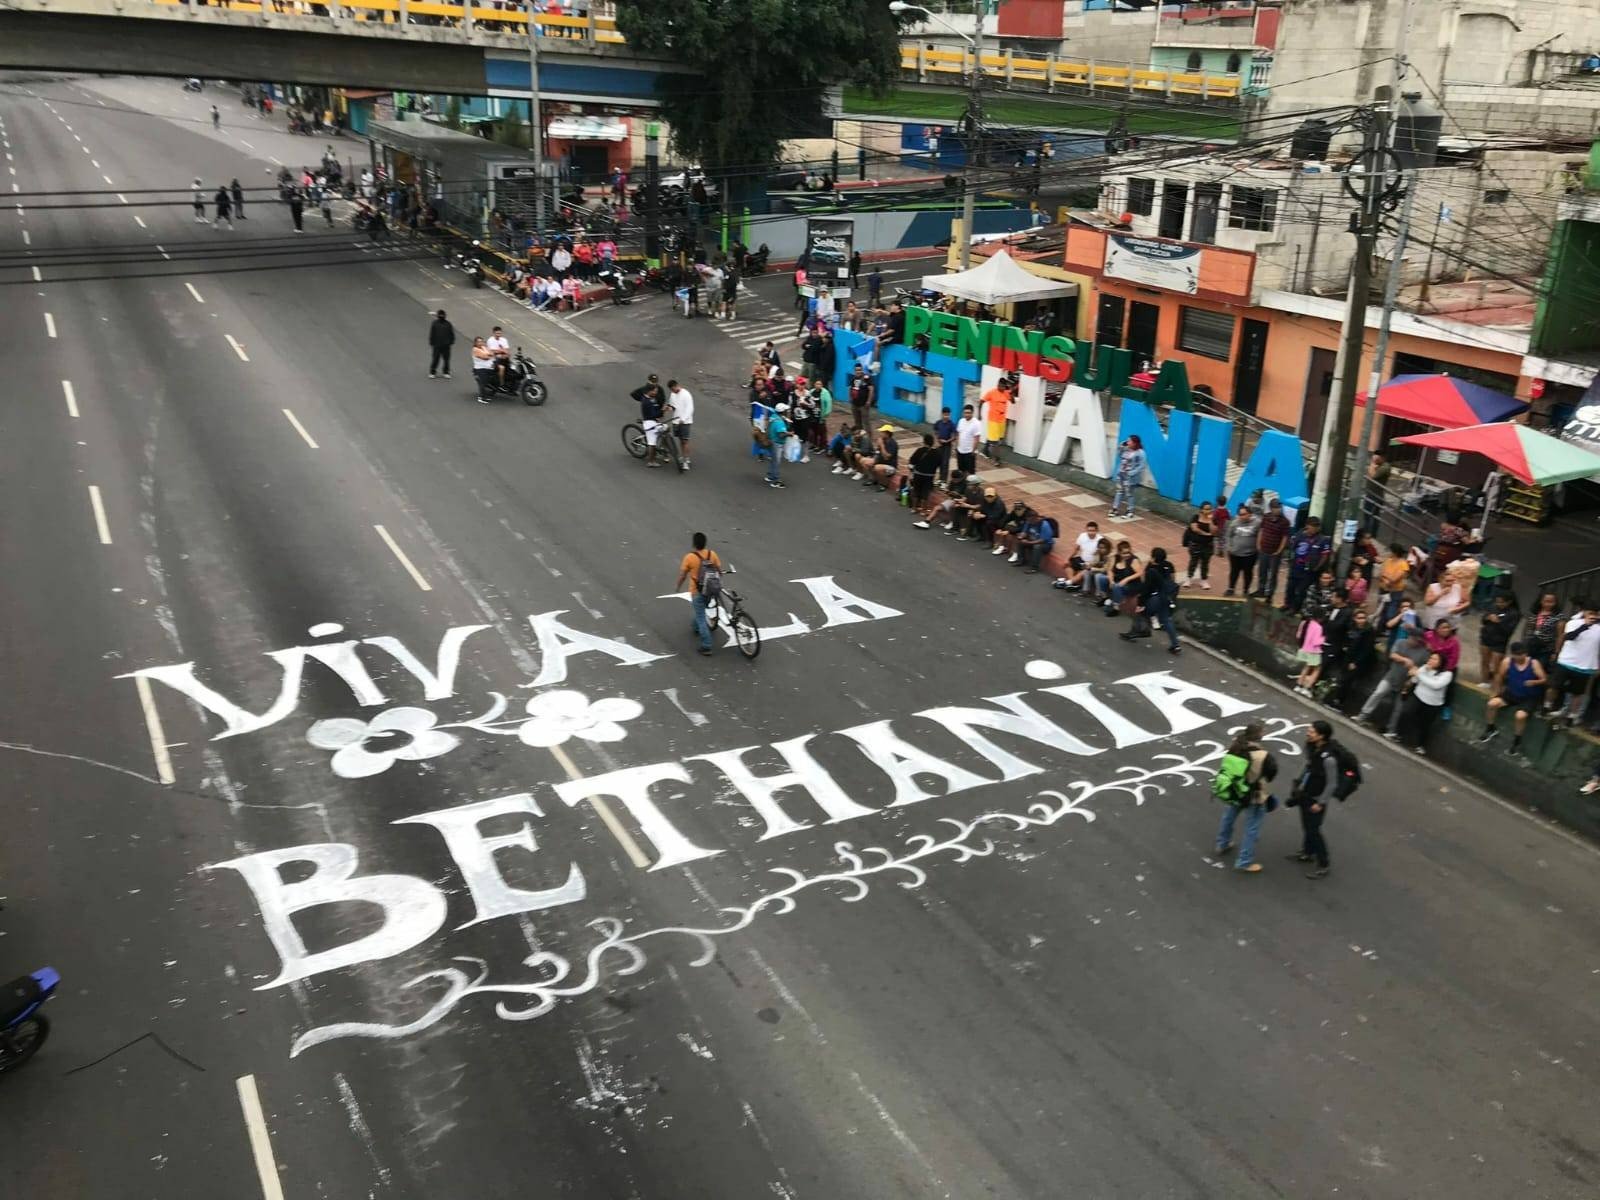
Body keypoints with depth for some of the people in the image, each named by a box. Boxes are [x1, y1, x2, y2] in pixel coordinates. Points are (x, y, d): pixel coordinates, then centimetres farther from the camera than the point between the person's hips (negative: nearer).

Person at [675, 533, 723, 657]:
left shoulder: (689, 557, -17)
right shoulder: (712, 554, -6)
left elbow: (682, 575, -7)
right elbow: (719, 571, 3)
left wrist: (677, 586, 12)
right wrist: (718, 584, 21)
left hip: (697, 592, -5)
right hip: (711, 591, 5)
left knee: (701, 618, 1)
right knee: (700, 611, 32)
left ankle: (706, 646, -2)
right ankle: (697, 629, 54)